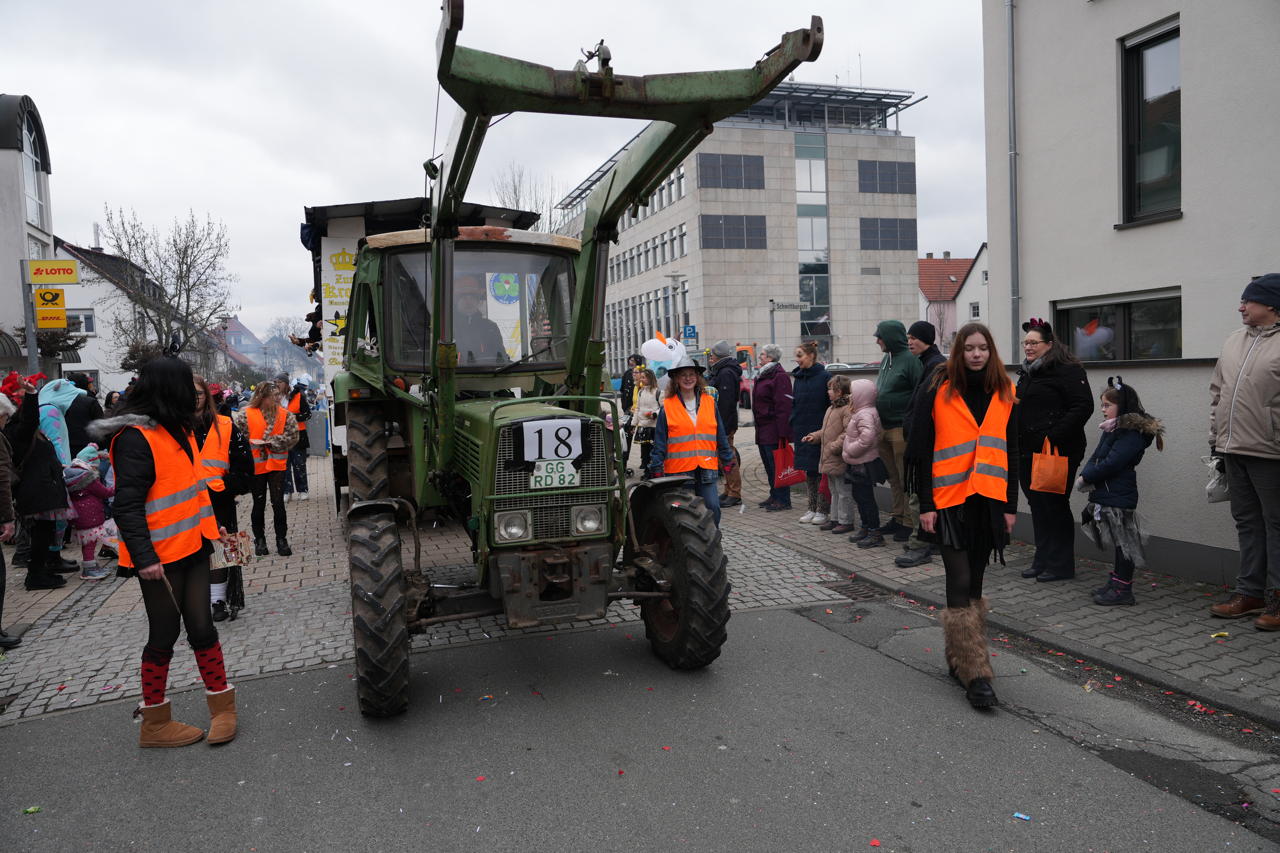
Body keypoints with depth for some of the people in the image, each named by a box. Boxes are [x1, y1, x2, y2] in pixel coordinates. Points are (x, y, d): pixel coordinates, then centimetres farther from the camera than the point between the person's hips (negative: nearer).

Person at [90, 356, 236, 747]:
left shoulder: (177, 429, 12)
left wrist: (212, 527, 20)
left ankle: (222, 704, 19)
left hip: (191, 546, 7)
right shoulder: (134, 436, -16)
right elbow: (127, 506, -20)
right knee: (164, 635, 4)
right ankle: (154, 722, 19)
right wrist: (144, 558, -24)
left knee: (201, 626, 9)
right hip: (160, 555, -7)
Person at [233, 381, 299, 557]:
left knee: (278, 503, 2)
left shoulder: (285, 414, -1)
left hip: (277, 464, 1)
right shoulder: (246, 414, -8)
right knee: (258, 504, 11)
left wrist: (269, 441, -13)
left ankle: (281, 539, 13)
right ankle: (259, 539, 25)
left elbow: (293, 437, -7)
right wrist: (252, 443, -22)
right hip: (256, 465, -1)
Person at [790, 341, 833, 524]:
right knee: (808, 472, 11)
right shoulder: (798, 377, 11)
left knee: (821, 471, 0)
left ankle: (822, 510, 8)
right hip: (802, 431, 6)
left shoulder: (824, 377, -9)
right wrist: (793, 424, 8)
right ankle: (811, 509, 19)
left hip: (819, 431, -6)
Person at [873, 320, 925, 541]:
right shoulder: (886, 359, 14)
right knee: (893, 477, 16)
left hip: (902, 429, -9)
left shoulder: (911, 360, -13)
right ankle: (897, 517, 25)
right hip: (884, 427, 9)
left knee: (906, 478, -2)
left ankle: (909, 522, 5)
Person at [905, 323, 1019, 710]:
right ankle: (975, 673, -4)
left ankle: (961, 659, 25)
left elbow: (1011, 452, 12)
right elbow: (923, 450, -3)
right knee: (960, 584, -6)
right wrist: (925, 504, -7)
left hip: (989, 500, 4)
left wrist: (1011, 504, 8)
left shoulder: (1004, 394, 8)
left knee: (974, 582, 12)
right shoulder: (939, 391, -3)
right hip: (949, 500, -4)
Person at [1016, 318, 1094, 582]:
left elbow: (1083, 407, -18)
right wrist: (1015, 437, 11)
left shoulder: (1067, 370, -10)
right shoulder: (1027, 373, 17)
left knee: (1055, 506, -1)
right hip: (1028, 451, 8)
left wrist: (1055, 436, -23)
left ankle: (1061, 565, 10)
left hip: (1057, 452, -8)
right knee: (1037, 506, 13)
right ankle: (1042, 560, 23)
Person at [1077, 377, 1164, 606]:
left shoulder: (1132, 433, -15)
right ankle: (1116, 582, 26)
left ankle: (1123, 589, 4)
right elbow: (1095, 458, 13)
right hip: (1104, 495, 9)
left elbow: (1111, 463, -22)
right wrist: (1084, 476, -6)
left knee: (1123, 542, -2)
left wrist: (1085, 477, -13)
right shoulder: (1111, 430, 14)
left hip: (1119, 499, -9)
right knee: (1117, 543, 17)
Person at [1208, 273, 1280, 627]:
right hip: (1233, 450, 7)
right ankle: (1250, 592, 23)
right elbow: (1217, 391, 18)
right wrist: (1216, 435, 15)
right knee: (1247, 523, 14)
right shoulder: (1234, 340, 13)